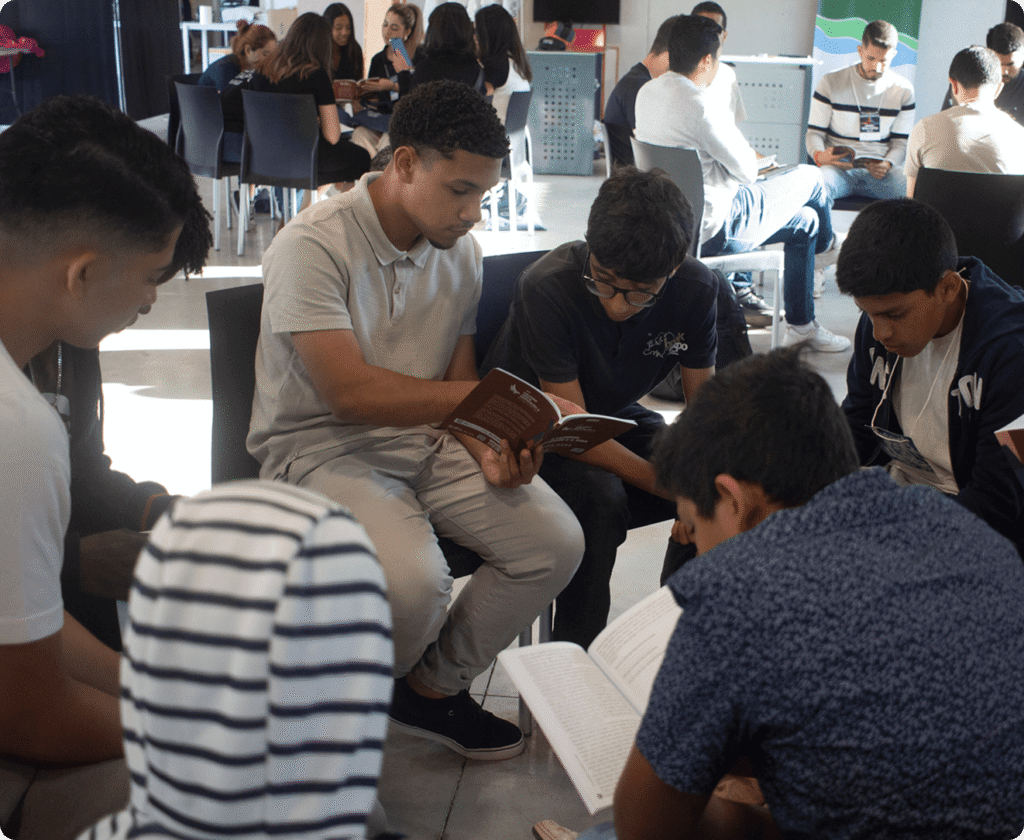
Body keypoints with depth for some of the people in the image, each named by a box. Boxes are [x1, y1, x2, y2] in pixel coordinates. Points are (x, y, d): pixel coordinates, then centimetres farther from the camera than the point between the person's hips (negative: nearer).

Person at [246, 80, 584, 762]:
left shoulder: (461, 251, 5)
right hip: (322, 449, -6)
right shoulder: (313, 246, -18)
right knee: (414, 582, -32)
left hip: (426, 441, 7)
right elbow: (349, 392, -26)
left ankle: (435, 686, 10)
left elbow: (457, 389, 9)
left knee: (556, 542, -11)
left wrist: (489, 448, -14)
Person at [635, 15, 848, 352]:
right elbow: (747, 170, -21)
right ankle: (825, 243, 44)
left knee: (804, 221, 24)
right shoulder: (701, 106, -28)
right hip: (713, 230, -9)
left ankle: (801, 323, 35)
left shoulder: (646, 93, 1)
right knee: (809, 176, 10)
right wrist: (751, 156, 2)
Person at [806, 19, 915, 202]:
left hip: (880, 169, 2)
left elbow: (900, 142, 13)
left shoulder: (903, 90, 12)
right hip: (838, 167, -2)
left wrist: (888, 163, -11)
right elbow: (814, 133, 6)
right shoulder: (831, 83, 6)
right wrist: (819, 155, -19)